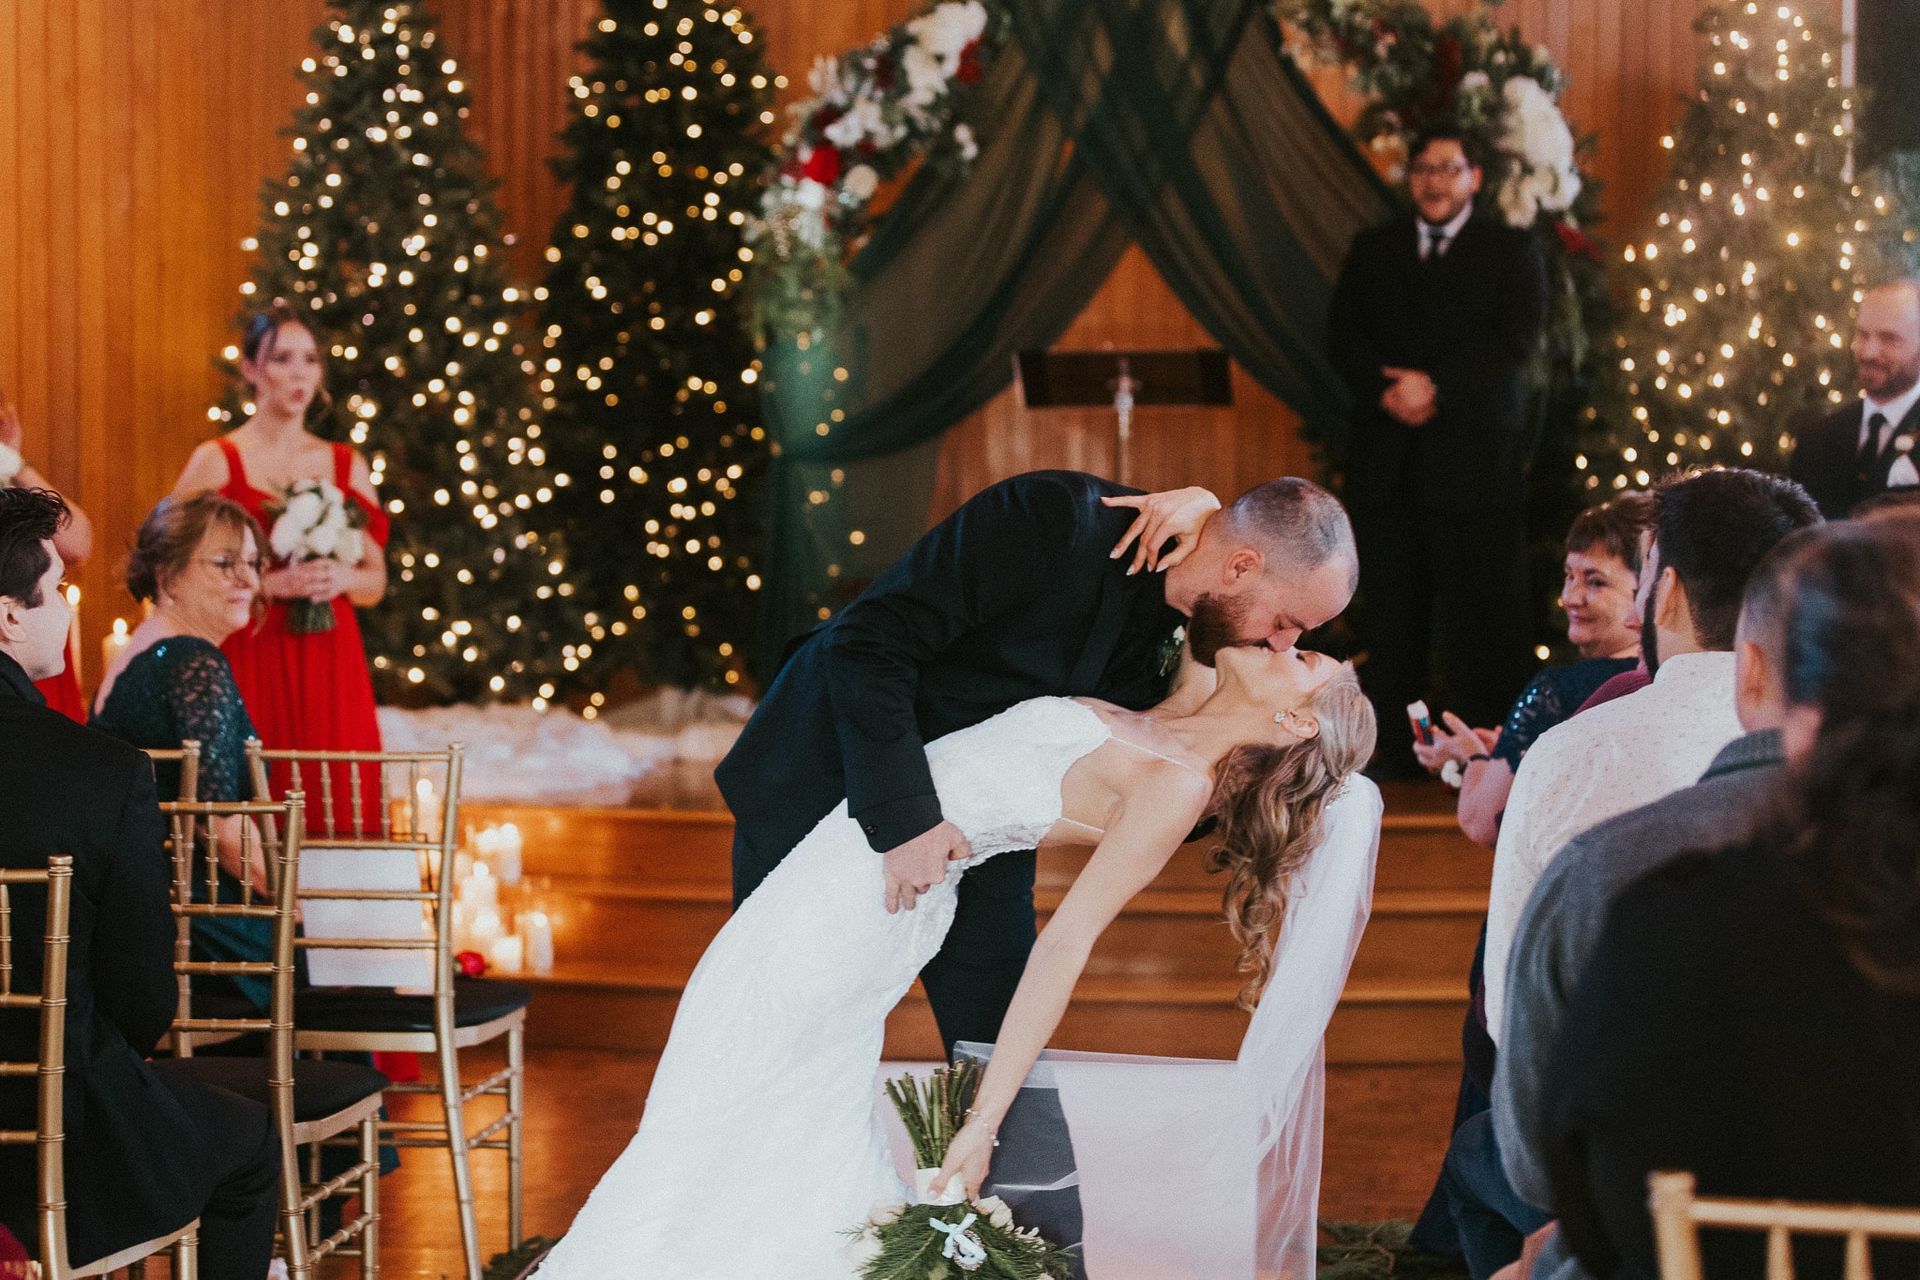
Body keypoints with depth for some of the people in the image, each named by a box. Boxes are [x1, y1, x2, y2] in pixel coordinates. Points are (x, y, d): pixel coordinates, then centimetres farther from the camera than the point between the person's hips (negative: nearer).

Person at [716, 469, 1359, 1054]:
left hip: (971, 827, 6)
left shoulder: (1175, 620, -7)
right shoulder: (1056, 518, -29)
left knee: (1000, 1042, 3)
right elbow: (868, 644, -31)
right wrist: (904, 817, -35)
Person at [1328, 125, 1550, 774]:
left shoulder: (1513, 249, 7)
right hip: (1388, 464, 3)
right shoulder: (1372, 251, 17)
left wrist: (1436, 386, -15)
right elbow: (1343, 336, 8)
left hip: (1475, 459, -3)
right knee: (1391, 617, 4)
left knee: (1482, 615, -5)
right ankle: (1396, 763, 10)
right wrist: (1386, 392, -11)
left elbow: (1516, 339, -5)